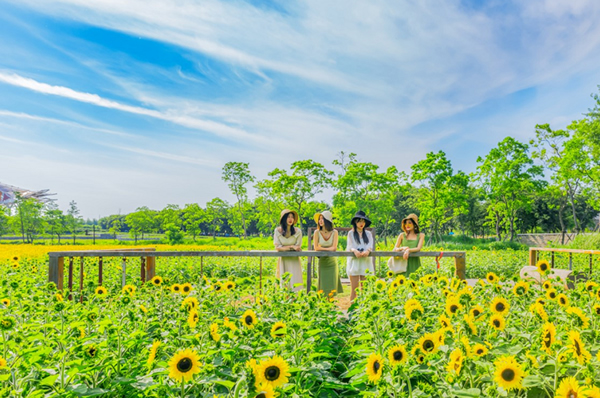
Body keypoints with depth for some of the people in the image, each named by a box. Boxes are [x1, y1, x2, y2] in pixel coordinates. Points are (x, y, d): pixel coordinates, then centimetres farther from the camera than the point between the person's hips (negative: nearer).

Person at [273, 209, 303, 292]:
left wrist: (284, 248, -11)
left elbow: (298, 248, -5)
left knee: (295, 283, -6)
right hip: (283, 260, 1)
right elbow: (277, 247, -7)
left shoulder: (297, 231, -5)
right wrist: (291, 247, -13)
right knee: (284, 283, 1)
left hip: (294, 261, -1)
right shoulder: (278, 231, -3)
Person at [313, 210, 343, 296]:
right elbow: (316, 248, -11)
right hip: (322, 262, -1)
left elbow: (334, 248, -11)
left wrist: (322, 249, -16)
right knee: (323, 287, 2)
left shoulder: (334, 232, -4)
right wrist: (328, 249, -13)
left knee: (332, 287, 3)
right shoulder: (317, 232, -6)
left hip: (332, 262, 1)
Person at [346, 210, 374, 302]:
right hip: (354, 261, -2)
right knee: (354, 288, -6)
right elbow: (349, 246, -2)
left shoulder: (368, 234, 16)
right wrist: (354, 250, -25)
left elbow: (370, 246, 2)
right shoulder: (351, 233, 10)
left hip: (365, 261, 2)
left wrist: (367, 251, -22)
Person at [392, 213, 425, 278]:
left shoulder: (421, 235, 7)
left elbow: (418, 248, -6)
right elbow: (395, 249, 4)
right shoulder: (402, 235, 8)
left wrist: (408, 250, -23)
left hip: (414, 263, 0)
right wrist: (402, 248, -16)